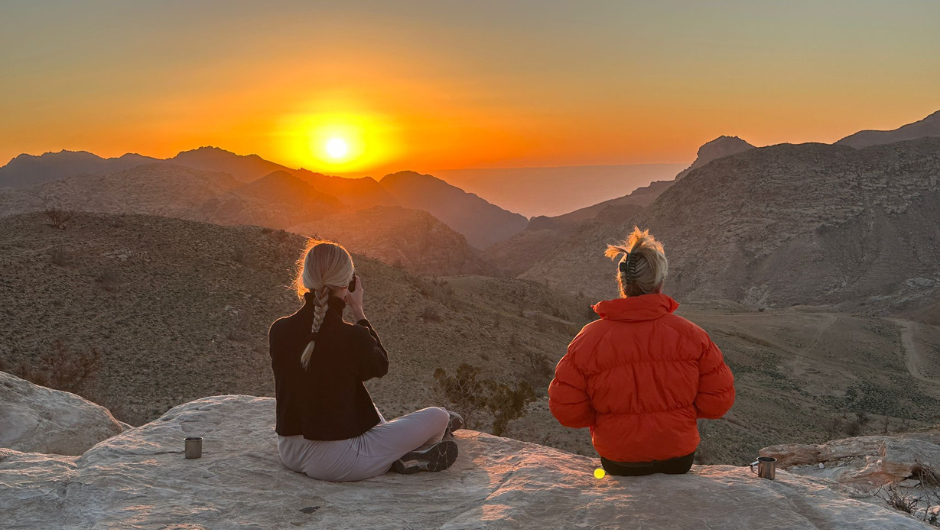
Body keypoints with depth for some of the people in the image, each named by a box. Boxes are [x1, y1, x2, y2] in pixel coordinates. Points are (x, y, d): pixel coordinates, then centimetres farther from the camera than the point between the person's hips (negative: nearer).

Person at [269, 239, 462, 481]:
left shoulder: (278, 331, -8)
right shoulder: (353, 337, -23)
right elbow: (380, 366, 0)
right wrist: (358, 311, 1)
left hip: (289, 453, 7)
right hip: (336, 464, -7)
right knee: (437, 416, 2)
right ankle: (406, 457, 30)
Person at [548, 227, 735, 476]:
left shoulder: (589, 339, -14)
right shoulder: (690, 335, -12)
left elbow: (565, 409, -9)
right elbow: (718, 400, -5)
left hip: (617, 462, 0)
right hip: (679, 460, 0)